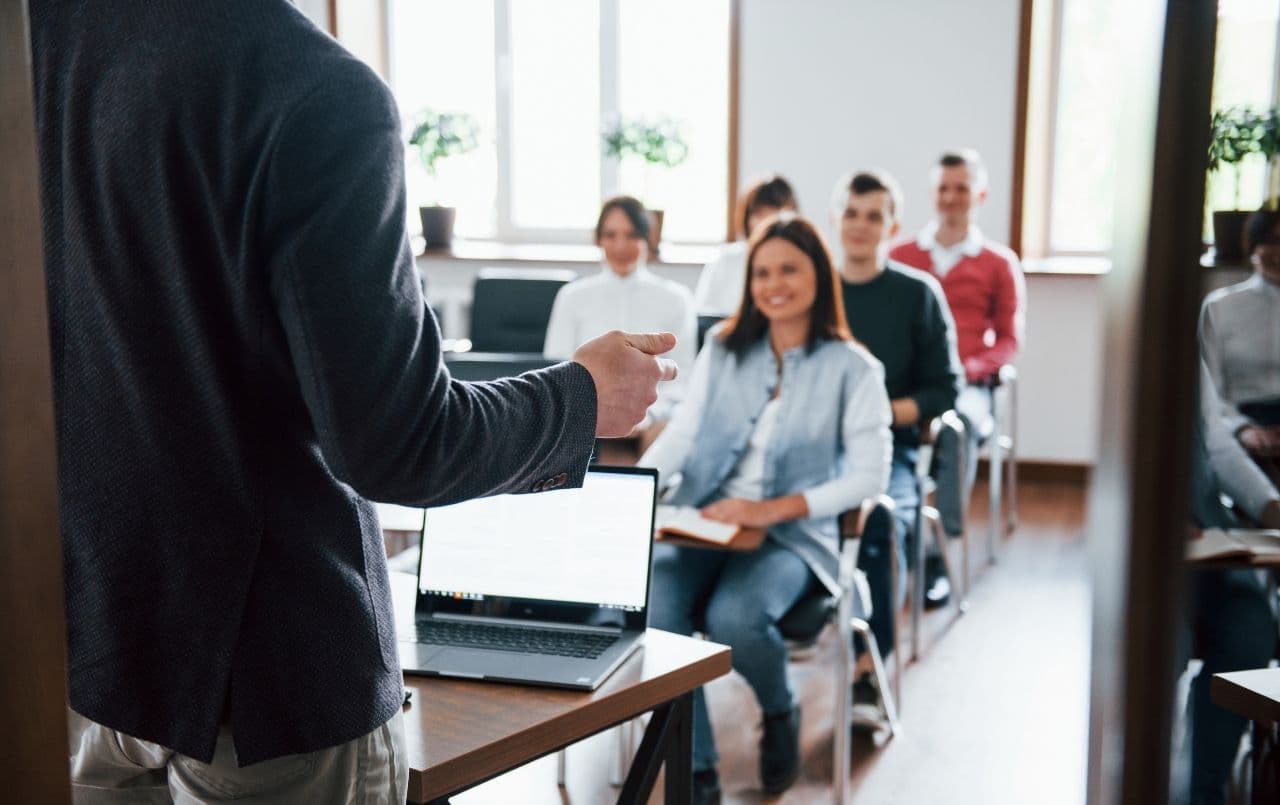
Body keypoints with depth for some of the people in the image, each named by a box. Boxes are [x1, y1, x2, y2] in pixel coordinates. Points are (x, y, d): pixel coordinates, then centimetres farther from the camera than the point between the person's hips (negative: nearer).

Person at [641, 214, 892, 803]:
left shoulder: (852, 368, 0)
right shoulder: (723, 348, 11)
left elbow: (870, 476, -6)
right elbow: (682, 431, 4)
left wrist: (774, 509, -17)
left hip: (791, 535, -3)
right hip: (701, 521, 3)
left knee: (734, 619, -33)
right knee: (651, 609, -28)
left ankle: (781, 714, 4)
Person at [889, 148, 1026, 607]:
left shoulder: (999, 263, 15)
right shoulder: (900, 257, 20)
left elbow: (1009, 341, 13)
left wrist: (968, 367, -7)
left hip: (966, 385, -1)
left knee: (959, 423, -39)